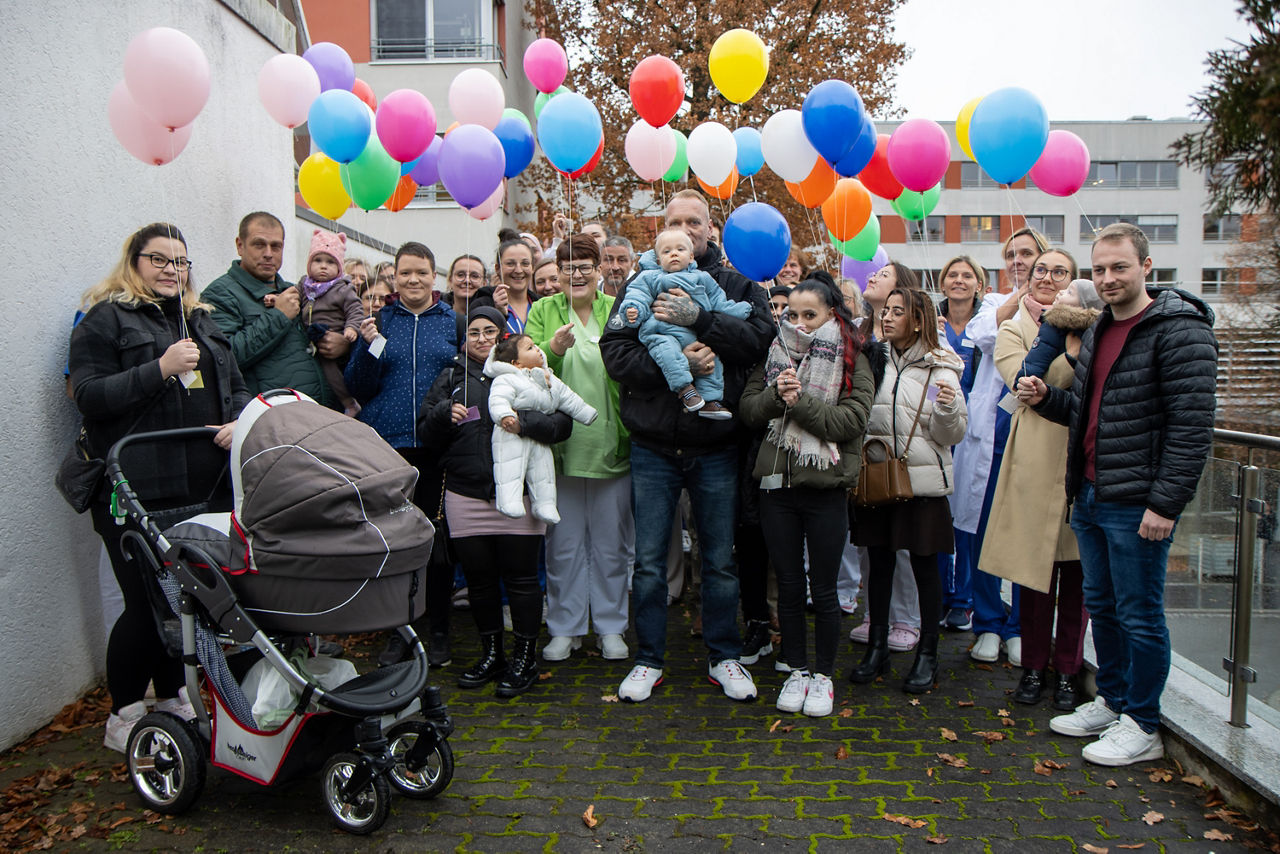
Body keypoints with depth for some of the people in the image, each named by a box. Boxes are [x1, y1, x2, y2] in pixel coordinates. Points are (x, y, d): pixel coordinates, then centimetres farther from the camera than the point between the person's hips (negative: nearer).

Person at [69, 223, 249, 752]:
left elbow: (235, 387, 20)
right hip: (137, 492, -6)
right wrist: (160, 370, -19)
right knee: (147, 602, -2)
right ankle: (123, 718, 16)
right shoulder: (105, 320, 1)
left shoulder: (201, 321, 20)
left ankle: (173, 699, 29)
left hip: (201, 487, 6)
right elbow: (89, 395, -10)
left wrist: (238, 421, -2)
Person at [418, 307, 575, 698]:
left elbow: (562, 421, -3)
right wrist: (445, 414, -6)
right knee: (479, 578, 9)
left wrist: (524, 421, -19)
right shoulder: (451, 377, 15)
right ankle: (491, 655, 25)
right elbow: (426, 433, 14)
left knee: (520, 577, 1)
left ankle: (525, 658, 15)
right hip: (465, 495, 3)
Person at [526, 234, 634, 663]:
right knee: (564, 542, 9)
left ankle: (610, 627, 24)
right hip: (560, 444, 0)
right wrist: (553, 348, -24)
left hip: (611, 444, 0)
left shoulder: (618, 310, 5)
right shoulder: (543, 311, 5)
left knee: (611, 542, 9)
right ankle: (565, 628, 23)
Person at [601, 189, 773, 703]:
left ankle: (723, 656, 28)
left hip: (716, 450, 0)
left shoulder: (736, 286, 5)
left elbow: (761, 337, -12)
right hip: (653, 448, 0)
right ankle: (649, 659, 24)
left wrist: (698, 319, -23)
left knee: (720, 560, 11)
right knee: (649, 561, 7)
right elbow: (615, 352, -8)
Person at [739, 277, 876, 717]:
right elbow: (748, 409, 1)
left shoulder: (852, 362, 1)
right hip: (777, 483, 3)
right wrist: (777, 395, -17)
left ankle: (823, 675, 23)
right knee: (788, 585, 11)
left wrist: (800, 399, -18)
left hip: (825, 487, -3)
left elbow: (849, 420, -12)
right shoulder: (774, 355, 11)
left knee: (823, 589, 6)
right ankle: (796, 670, 26)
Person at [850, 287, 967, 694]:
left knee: (924, 565, 4)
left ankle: (927, 653, 19)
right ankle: (877, 646, 23)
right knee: (879, 562, 10)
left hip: (922, 479, -3)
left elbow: (951, 435, -5)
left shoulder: (940, 368, -3)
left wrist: (949, 409, -22)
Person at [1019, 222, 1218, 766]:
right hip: (1090, 496, 8)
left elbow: (1192, 426, -18)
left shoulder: (1179, 329, -13)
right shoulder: (1098, 331, 14)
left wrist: (1166, 503, -21)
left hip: (1137, 503, -8)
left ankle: (1142, 726, 17)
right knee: (1101, 605, 18)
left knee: (1140, 615, 3)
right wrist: (1047, 398, 4)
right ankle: (1111, 701, 33)